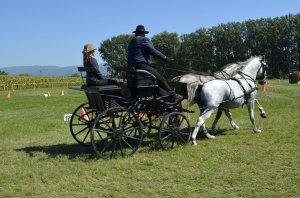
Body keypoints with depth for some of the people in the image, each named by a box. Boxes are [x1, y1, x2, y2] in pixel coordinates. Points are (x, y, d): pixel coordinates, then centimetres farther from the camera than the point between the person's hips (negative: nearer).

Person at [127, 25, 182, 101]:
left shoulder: (131, 42, 25)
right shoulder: (144, 39, -1)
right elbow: (153, 51, -8)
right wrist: (164, 58, -2)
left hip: (132, 66, 9)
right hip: (141, 65, -9)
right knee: (160, 78, -4)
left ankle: (165, 97, -3)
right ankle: (173, 95, -4)